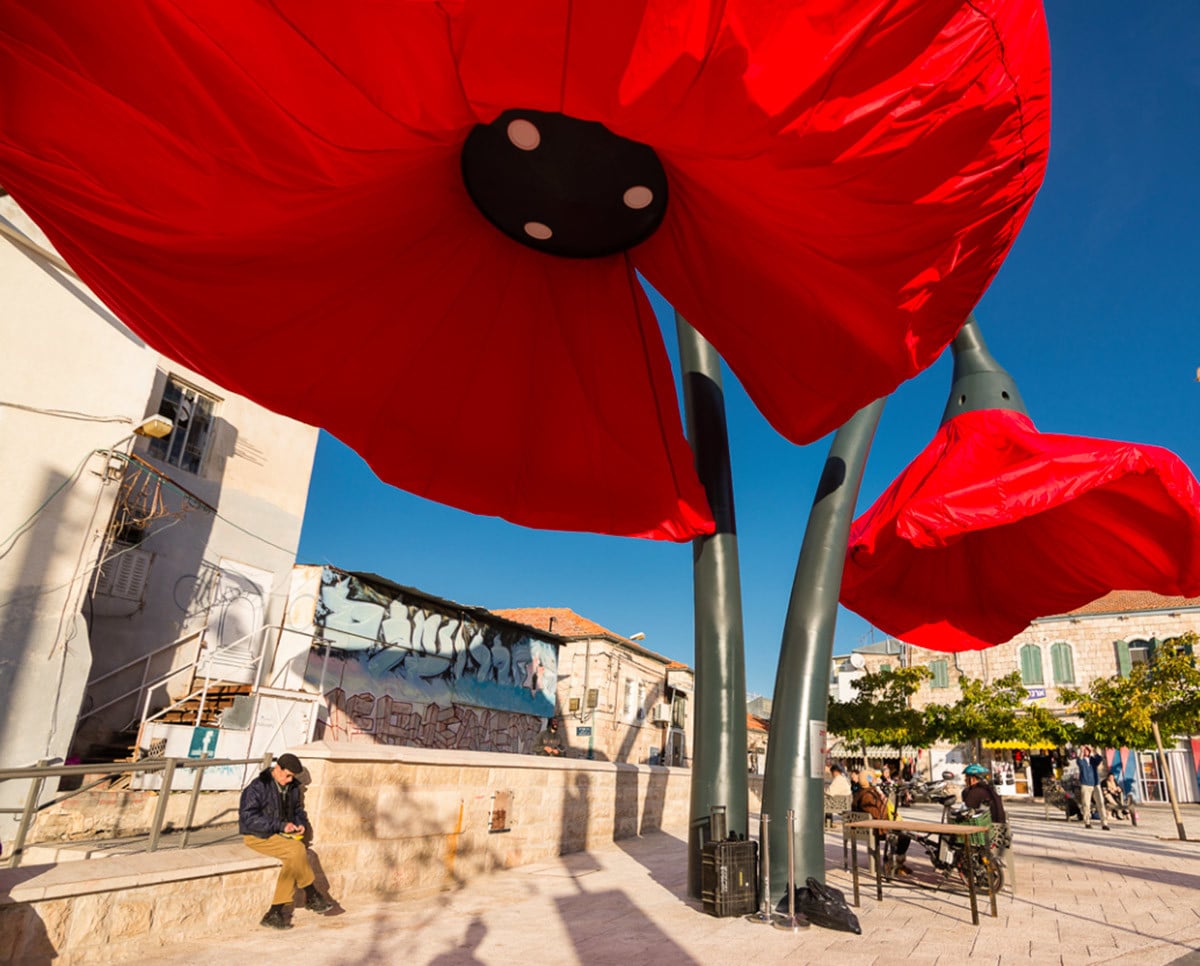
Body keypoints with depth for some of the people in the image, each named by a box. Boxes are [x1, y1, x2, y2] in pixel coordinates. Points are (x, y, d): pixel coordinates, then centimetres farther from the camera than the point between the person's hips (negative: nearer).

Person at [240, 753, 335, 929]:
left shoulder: (292, 787, 8)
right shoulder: (258, 787, -14)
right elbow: (249, 817, -20)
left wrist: (301, 823, 0)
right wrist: (280, 825, -23)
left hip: (281, 834, 7)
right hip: (257, 836, -7)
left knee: (294, 859, -25)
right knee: (297, 850, -28)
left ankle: (275, 913, -17)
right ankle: (312, 897, -10)